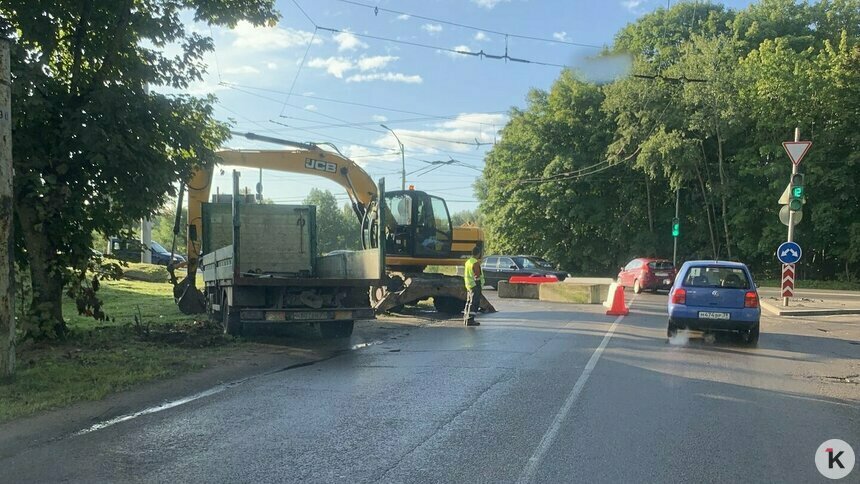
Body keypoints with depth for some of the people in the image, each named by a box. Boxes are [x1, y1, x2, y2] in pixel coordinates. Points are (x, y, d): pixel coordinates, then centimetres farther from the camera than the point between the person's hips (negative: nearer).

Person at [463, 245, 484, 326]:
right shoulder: (476, 263, -16)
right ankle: (470, 320, -10)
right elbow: (477, 275, -21)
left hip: (469, 285, 9)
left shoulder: (468, 262, 12)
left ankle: (466, 318, 22)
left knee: (469, 302, 17)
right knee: (474, 302, -7)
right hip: (475, 284, -9)